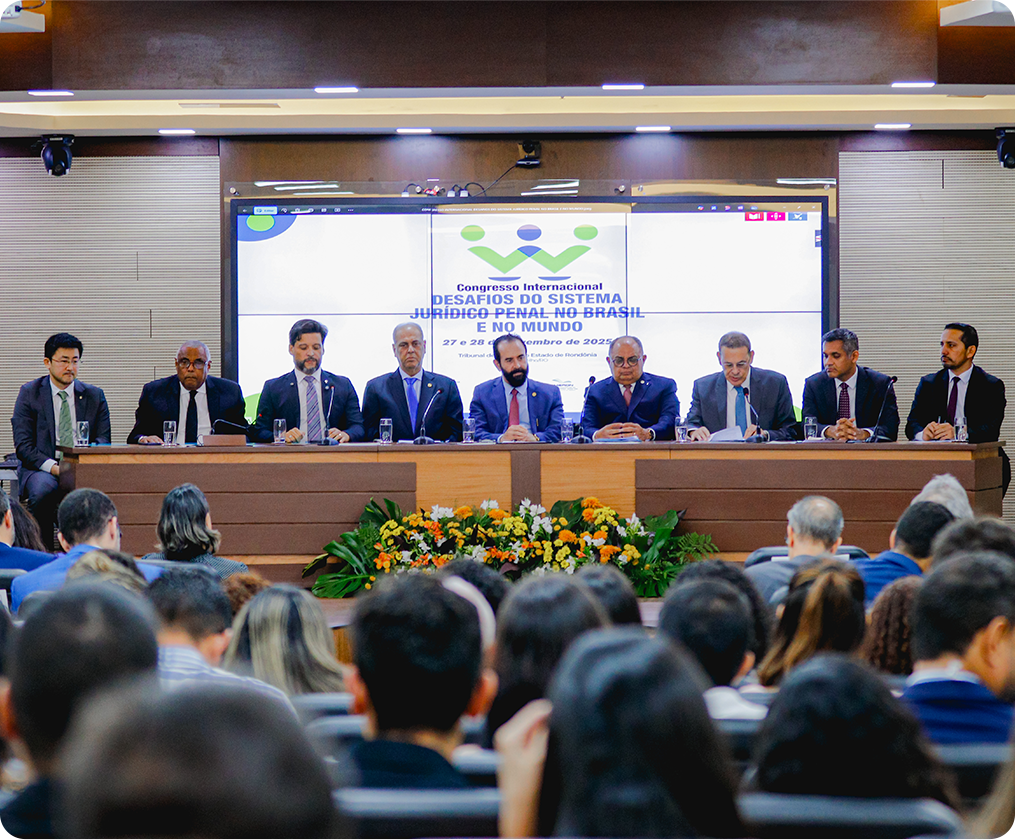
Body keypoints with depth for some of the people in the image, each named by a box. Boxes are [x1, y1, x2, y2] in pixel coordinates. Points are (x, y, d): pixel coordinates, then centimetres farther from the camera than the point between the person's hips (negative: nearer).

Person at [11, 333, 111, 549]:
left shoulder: (94, 396, 13)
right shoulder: (30, 393, 6)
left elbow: (103, 440, 7)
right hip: (41, 469, -1)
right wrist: (53, 467, -18)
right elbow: (23, 446, -1)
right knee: (44, 488, -37)